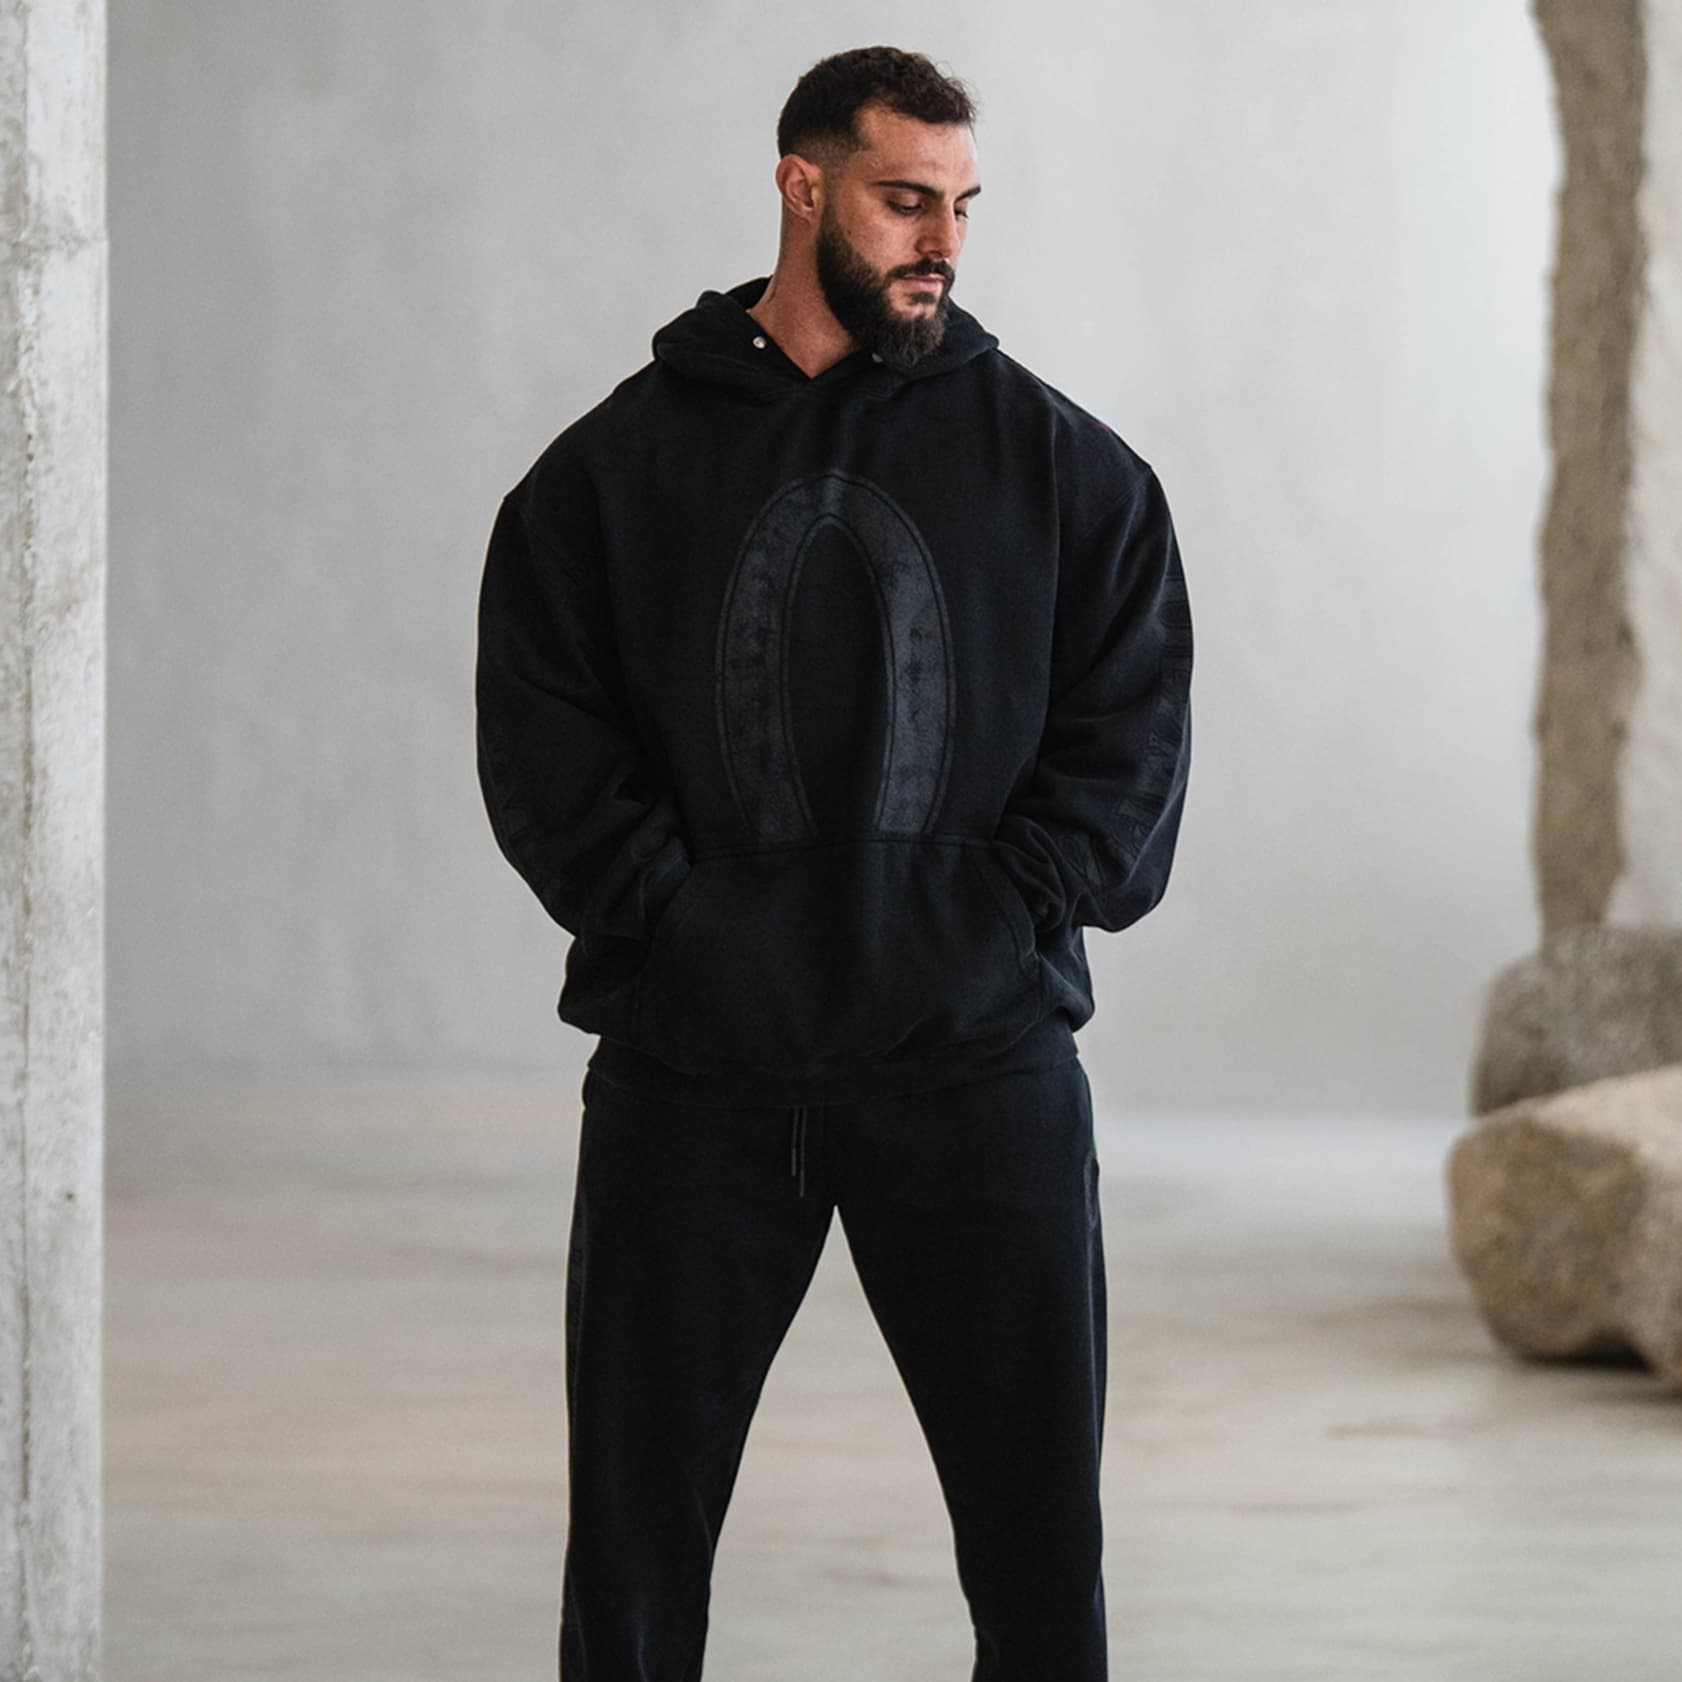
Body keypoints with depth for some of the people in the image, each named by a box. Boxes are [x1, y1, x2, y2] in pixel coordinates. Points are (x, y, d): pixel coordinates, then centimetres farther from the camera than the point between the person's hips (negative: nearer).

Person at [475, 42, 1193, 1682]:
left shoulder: (1063, 466, 7)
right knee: (638, 1503, 5)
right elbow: (540, 742, 1)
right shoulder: (615, 468, 5)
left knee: (1038, 1515, 1)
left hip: (978, 1055, 0)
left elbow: (1132, 731, 3)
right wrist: (667, 916, -11)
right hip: (690, 1061, 0)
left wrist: (1003, 919, -9)